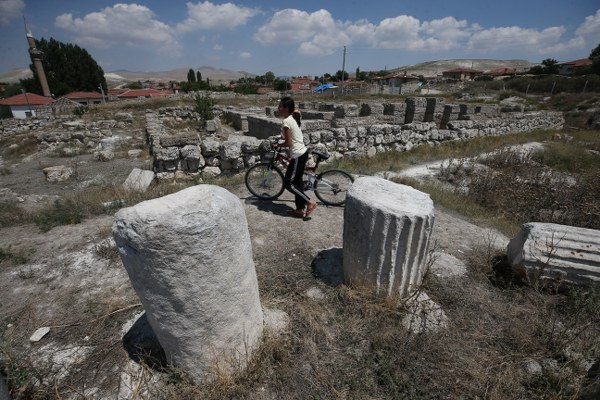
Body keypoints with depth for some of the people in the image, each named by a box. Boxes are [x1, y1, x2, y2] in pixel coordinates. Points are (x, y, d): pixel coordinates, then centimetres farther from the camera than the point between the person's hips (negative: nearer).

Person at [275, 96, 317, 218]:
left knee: (288, 183, 0)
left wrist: (277, 145, -3)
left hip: (298, 155, -9)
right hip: (303, 152, 9)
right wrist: (282, 136, 18)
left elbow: (288, 143, -18)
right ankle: (300, 209, 21)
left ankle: (310, 202, 1)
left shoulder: (287, 121, -16)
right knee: (297, 181, 14)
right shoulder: (294, 118, 12)